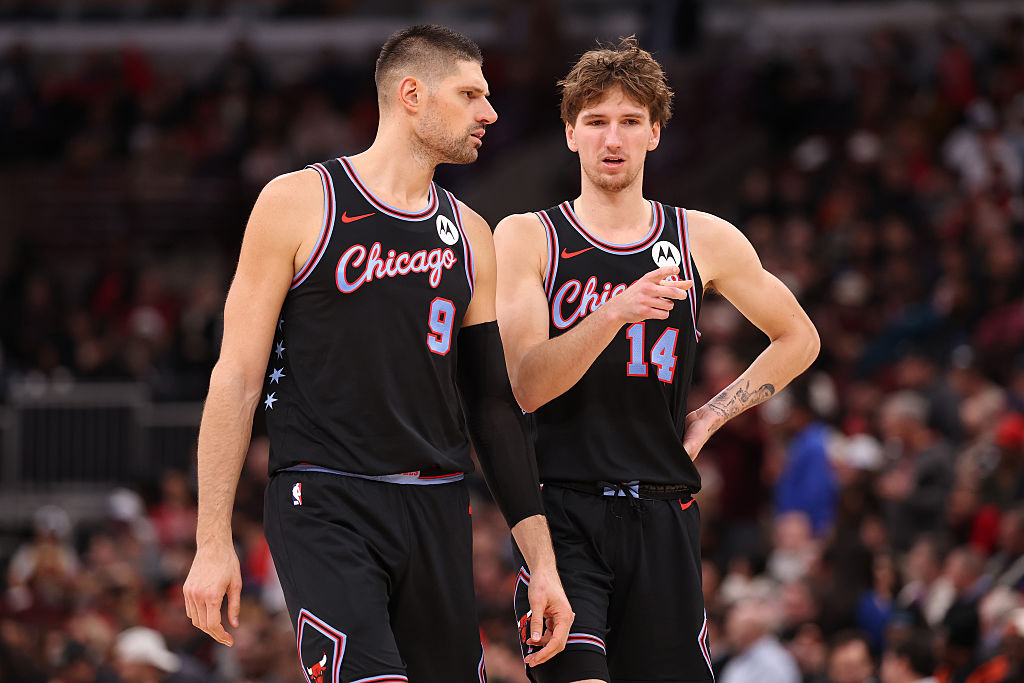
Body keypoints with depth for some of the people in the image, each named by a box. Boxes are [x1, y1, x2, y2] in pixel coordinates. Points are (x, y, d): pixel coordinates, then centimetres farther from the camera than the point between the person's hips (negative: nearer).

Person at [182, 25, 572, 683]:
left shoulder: (470, 236, 14)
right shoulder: (299, 202, -1)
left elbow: (495, 404, 16)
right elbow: (237, 378, -2)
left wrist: (544, 563, 11)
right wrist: (213, 544, -8)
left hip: (437, 510, 6)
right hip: (325, 506, -6)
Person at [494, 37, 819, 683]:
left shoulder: (705, 240, 9)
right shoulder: (526, 238, 2)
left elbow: (797, 339, 24)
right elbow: (525, 386, -11)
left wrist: (709, 418, 13)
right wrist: (615, 314, -25)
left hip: (663, 516, 3)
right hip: (562, 512, -3)